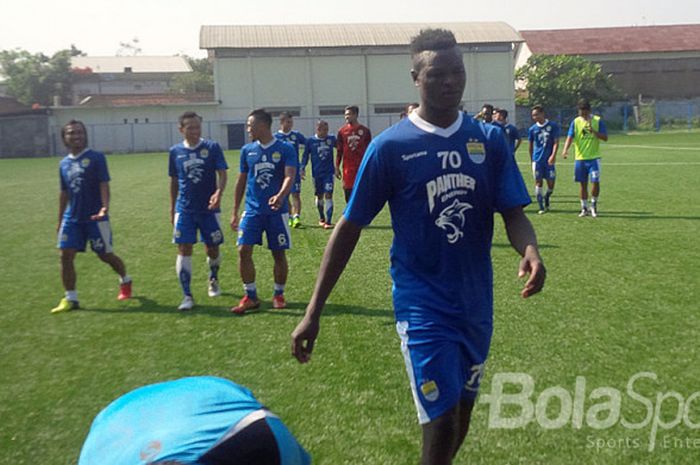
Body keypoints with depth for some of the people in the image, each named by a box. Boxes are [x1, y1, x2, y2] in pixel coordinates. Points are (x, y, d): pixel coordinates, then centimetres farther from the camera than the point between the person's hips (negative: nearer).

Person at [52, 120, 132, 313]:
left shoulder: (96, 157, -6)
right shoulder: (64, 163, 10)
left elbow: (104, 185, -12)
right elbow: (64, 193, 17)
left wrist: (104, 207, -28)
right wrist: (60, 220, 17)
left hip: (95, 217, -5)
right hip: (72, 218, 5)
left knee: (105, 255, 5)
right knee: (66, 256, -3)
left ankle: (125, 280, 33)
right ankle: (70, 298, 7)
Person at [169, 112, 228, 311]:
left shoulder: (212, 147, -4)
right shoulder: (175, 151, 3)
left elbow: (222, 173, -11)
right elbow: (174, 181, 12)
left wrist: (219, 193, -30)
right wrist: (172, 208, 14)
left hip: (209, 208, -1)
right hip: (185, 209, 1)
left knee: (212, 248, 10)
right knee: (184, 249, -5)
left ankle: (213, 280, 40)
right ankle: (187, 296, 2)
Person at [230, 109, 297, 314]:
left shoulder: (285, 149, -4)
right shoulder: (247, 150, 8)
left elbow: (289, 176, -17)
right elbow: (241, 181, 14)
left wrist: (280, 195, -38)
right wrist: (235, 212, 12)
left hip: (277, 210, -3)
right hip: (252, 210, 3)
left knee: (279, 253, 4)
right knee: (244, 250, -7)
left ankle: (279, 295, 23)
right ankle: (250, 297, 5)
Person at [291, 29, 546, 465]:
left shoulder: (490, 139, 0)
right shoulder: (391, 146, -9)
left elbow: (513, 212, -1)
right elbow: (350, 228, -6)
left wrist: (530, 252, -26)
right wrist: (314, 311, -8)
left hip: (477, 303, 4)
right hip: (422, 305, -4)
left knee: (462, 414, 19)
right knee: (442, 421, -7)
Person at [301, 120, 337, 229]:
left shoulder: (331, 139, 2)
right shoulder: (310, 141, -1)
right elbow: (306, 155, 5)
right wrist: (302, 168, -4)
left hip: (328, 172, 0)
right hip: (316, 173, 1)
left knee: (328, 195, -11)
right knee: (319, 196, 12)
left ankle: (328, 221, -11)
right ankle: (321, 218, 32)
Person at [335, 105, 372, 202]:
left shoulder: (365, 131, 3)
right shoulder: (342, 131, 4)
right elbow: (339, 151, 7)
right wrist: (337, 167, 2)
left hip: (362, 167, -1)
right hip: (348, 168, 1)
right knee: (348, 193, 2)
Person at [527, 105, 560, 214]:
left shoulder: (553, 126, -1)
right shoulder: (532, 129, 6)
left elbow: (556, 142, -4)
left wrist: (553, 155, -17)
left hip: (549, 160, -1)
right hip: (537, 159, 1)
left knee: (551, 183, 1)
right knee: (538, 182, -1)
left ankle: (546, 200, 30)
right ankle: (541, 207, 5)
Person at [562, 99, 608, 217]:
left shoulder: (598, 120, -1)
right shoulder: (575, 122, 3)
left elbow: (605, 138, -3)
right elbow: (570, 137, -7)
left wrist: (594, 131, -20)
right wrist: (566, 150, -26)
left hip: (594, 158, -1)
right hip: (580, 158, 2)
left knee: (595, 182, -10)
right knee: (583, 184, 7)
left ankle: (593, 205, 11)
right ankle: (584, 208, 18)